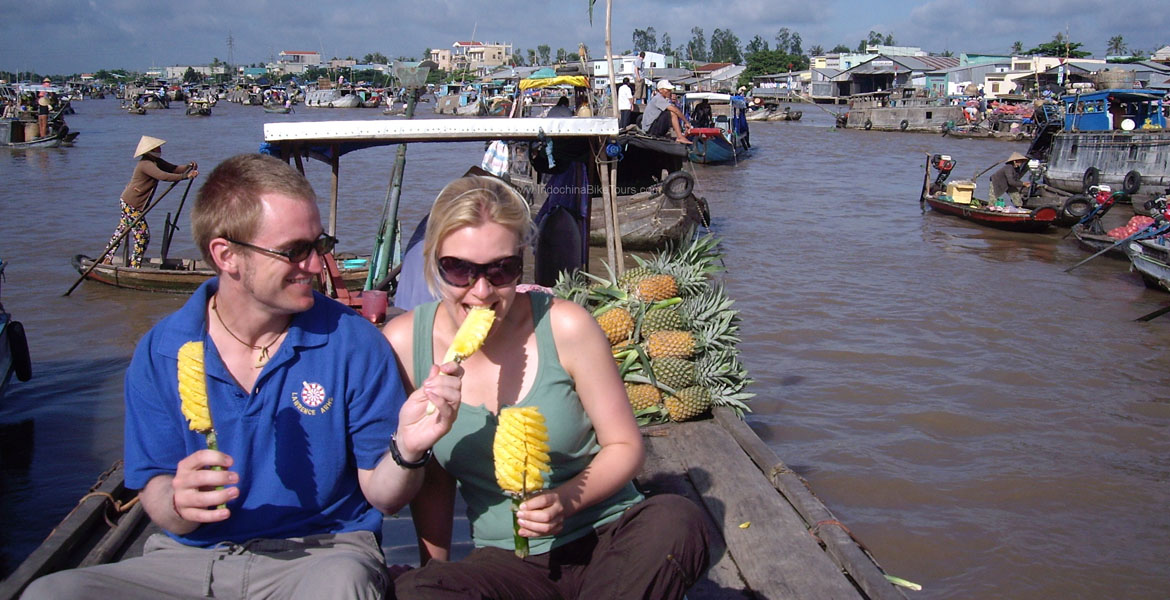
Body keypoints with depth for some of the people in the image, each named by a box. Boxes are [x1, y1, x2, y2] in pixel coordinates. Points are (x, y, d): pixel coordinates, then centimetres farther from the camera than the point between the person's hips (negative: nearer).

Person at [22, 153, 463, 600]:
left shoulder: (353, 342, -4)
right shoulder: (159, 354, 1)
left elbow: (380, 494, -1)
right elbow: (155, 493, 3)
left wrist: (407, 450, -24)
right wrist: (179, 503, -21)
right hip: (192, 558, 3)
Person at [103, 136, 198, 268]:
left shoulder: (156, 162, 8)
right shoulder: (146, 164, -23)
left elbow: (173, 168, 2)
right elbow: (163, 176, -36)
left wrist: (188, 167, -16)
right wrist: (185, 176, -39)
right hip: (131, 205, -11)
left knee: (121, 230, 19)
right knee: (143, 235, -6)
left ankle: (107, 259, 30)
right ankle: (134, 266, 3)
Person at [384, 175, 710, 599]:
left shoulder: (565, 327, -12)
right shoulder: (403, 345, -6)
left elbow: (625, 446, -2)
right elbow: (431, 477, 8)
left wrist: (565, 501, -18)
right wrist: (436, 563, 2)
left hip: (607, 537, 0)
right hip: (504, 560, 0)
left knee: (675, 521, -33)